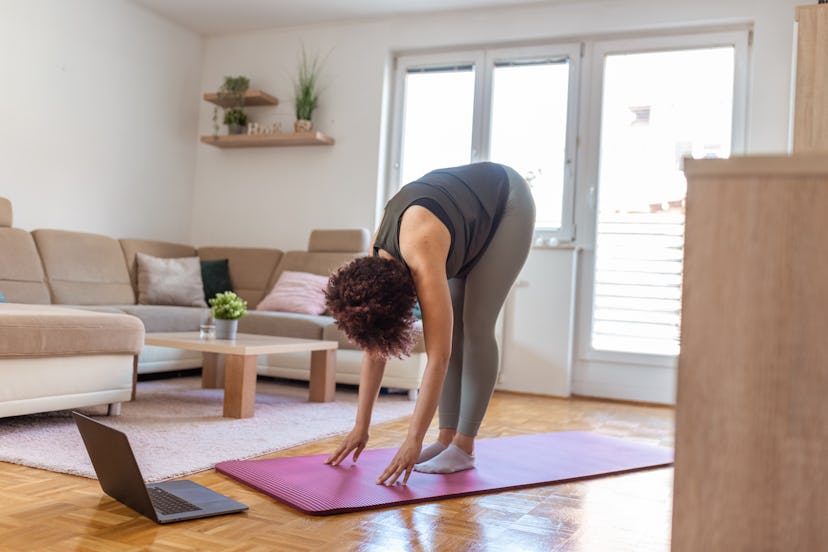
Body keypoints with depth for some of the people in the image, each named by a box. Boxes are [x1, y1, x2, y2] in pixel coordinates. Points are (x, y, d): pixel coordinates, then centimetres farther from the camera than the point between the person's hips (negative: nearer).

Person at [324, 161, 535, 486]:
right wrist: (361, 427, -8)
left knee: (475, 326, -12)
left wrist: (413, 441, -37)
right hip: (468, 202, 7)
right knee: (450, 328, -2)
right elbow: (373, 348, -9)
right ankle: (447, 439, 3)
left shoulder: (422, 260, -39)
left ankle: (463, 447, -6)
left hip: (507, 204, -7)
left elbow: (439, 357, -39)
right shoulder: (376, 263, -17)